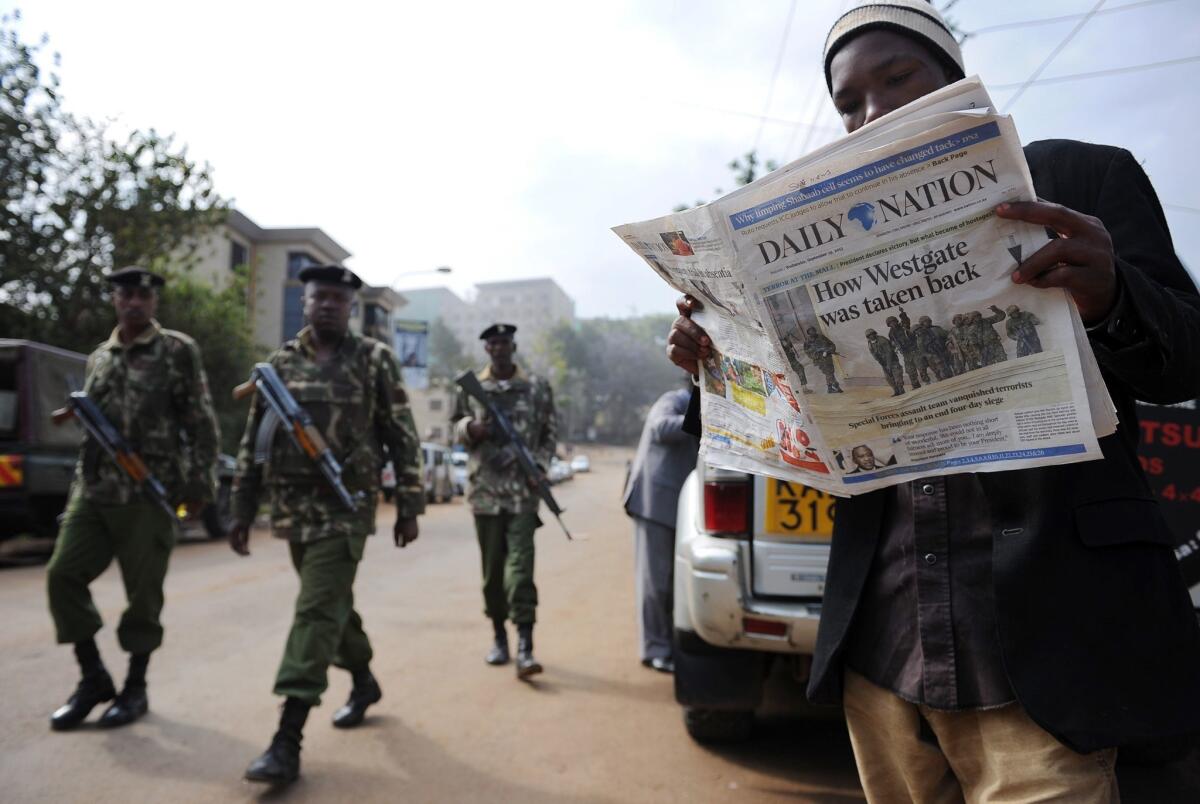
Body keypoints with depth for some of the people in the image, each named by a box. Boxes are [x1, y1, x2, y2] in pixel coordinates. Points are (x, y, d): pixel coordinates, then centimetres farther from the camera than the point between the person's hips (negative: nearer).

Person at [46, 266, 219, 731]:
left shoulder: (178, 351, -2)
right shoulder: (98, 358, 15)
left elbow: (202, 425, -5)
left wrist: (199, 485, -9)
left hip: (149, 494, -5)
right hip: (92, 491, 6)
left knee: (143, 592, 1)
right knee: (63, 575, -1)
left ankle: (136, 688, 18)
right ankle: (93, 676, 16)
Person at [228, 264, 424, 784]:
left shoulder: (374, 360, -2)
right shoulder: (279, 362, 9)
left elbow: (403, 438, -2)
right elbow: (253, 441, 11)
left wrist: (408, 506, -6)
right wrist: (241, 511, 9)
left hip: (345, 506, -5)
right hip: (293, 508, 5)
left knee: (317, 611, -10)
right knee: (331, 604, 17)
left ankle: (288, 738, -6)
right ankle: (364, 682, 39)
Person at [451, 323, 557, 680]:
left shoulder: (537, 387, 4)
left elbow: (550, 431, 9)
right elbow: (455, 425, 14)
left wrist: (540, 466, -5)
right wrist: (470, 428, -9)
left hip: (523, 491, -2)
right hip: (485, 490, 2)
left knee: (520, 565, -10)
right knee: (492, 567, 10)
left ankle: (525, 647, -11)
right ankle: (499, 637, 26)